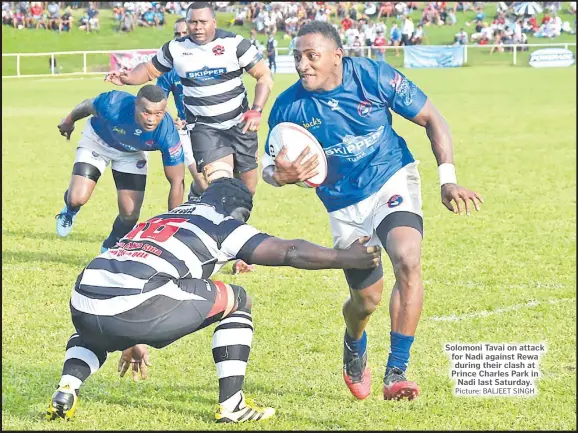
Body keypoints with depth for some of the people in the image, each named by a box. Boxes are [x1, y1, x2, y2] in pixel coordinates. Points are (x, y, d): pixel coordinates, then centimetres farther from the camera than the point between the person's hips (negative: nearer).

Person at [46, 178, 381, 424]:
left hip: (83, 307, 6)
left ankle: (67, 389, 15)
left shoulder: (157, 222, 34)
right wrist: (348, 258, 20)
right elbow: (290, 252, 9)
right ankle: (232, 405, 13)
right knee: (237, 301, 15)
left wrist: (133, 339, 58)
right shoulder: (221, 226, 15)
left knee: (92, 336, 44)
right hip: (134, 312, -6)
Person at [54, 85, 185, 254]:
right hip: (98, 142, -1)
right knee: (77, 198, -16)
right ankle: (69, 211, 24)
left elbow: (177, 182, -27)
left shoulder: (167, 134, -38)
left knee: (130, 213, -7)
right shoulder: (113, 104, -41)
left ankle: (110, 247, 27)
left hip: (132, 154, 1)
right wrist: (68, 121, 7)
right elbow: (87, 106, -15)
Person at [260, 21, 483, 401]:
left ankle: (396, 371, -20)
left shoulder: (375, 77, -19)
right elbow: (270, 166, -4)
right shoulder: (289, 107, -15)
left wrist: (448, 180, -14)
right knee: (367, 298, 8)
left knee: (408, 261, -28)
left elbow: (431, 119, -7)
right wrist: (280, 175, -30)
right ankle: (354, 350, 46)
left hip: (393, 182, -2)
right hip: (344, 205, 2)